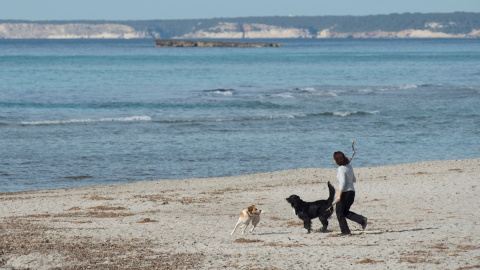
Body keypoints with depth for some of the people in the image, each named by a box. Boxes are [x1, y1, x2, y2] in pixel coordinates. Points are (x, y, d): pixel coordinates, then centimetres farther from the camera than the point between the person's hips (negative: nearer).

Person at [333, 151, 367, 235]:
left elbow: (342, 182, -23)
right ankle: (362, 219, 1)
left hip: (345, 192, -8)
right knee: (345, 212, 18)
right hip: (352, 191, 8)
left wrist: (338, 195, -26)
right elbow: (354, 180, 18)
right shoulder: (349, 167, 10)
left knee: (339, 212, 6)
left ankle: (345, 231, 4)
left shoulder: (341, 169, -15)